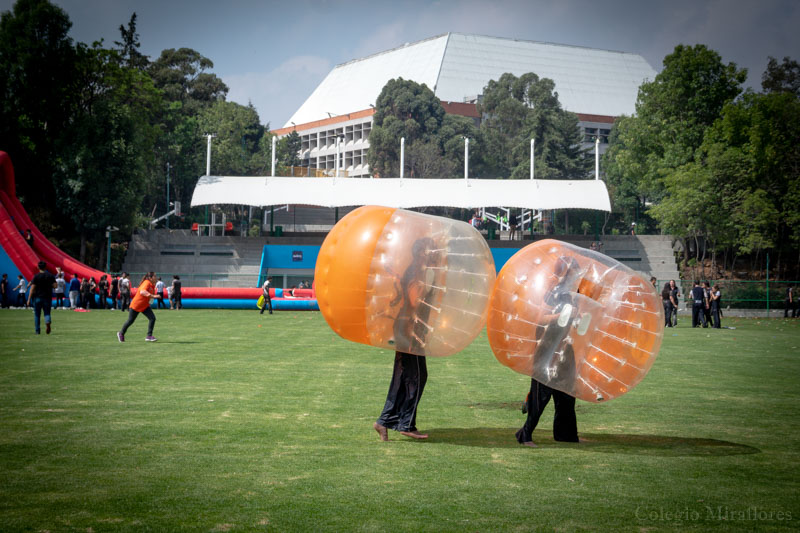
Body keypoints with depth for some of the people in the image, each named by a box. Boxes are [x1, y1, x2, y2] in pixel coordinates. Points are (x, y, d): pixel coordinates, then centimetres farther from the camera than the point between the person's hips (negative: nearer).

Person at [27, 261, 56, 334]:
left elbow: (32, 288, -10)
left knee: (37, 314, 10)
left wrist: (29, 299, -8)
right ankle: (48, 322, -25)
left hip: (38, 297, -2)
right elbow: (54, 286, -3)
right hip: (48, 297, 2)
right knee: (47, 313, 7)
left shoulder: (36, 276, -7)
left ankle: (37, 330, 11)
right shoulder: (50, 275, 0)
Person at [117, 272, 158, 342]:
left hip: (145, 306, 7)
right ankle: (121, 333, 32)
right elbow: (142, 292, -43)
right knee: (130, 321, 8)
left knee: (152, 318, -12)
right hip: (135, 305, -7)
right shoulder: (146, 283, -24)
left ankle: (149, 336, -8)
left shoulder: (152, 286, 2)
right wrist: (153, 296, -49)